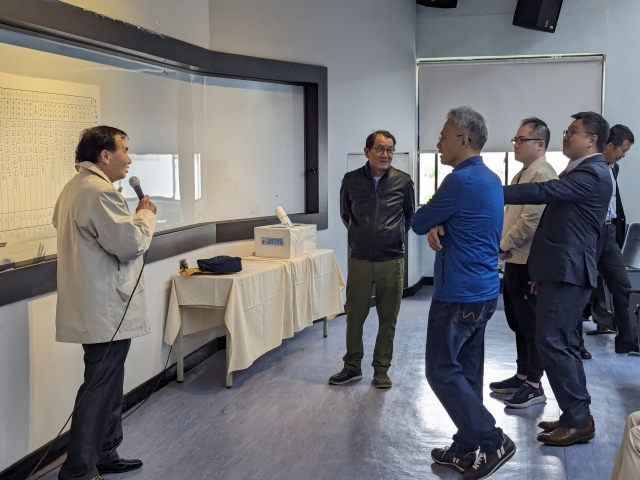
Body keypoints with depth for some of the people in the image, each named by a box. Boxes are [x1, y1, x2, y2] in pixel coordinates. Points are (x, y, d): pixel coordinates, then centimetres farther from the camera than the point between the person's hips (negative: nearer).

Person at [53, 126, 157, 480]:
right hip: (107, 311, -11)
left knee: (108, 385, 19)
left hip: (92, 308, 11)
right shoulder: (101, 192, -20)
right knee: (100, 390, -3)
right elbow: (131, 243, -21)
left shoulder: (74, 188, 14)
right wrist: (146, 214, -4)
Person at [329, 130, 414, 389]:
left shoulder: (402, 181, -4)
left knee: (388, 317, 7)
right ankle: (352, 366, 22)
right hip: (360, 259, 1)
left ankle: (381, 369, 20)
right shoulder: (351, 180, -2)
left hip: (391, 260, 0)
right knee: (354, 314, 7)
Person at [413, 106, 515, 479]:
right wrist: (438, 228, -5)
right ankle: (468, 449, 20)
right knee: (465, 371, 13)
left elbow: (418, 223, -10)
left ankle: (492, 441, 1)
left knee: (442, 371, -1)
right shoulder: (490, 179, 12)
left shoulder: (462, 180, -19)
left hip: (459, 295, -10)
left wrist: (431, 224, 10)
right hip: (482, 291, 10)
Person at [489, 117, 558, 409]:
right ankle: (522, 376, 29)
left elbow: (531, 220, -23)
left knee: (531, 324, -1)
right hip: (513, 260, 10)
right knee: (517, 321, 17)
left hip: (528, 262, -10)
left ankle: (534, 385, 8)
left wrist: (503, 245, -13)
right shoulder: (522, 174, 17)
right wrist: (501, 245, 6)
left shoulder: (542, 175, -16)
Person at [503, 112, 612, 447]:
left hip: (568, 273, -10)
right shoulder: (580, 173, 20)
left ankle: (578, 420, 0)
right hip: (561, 271, 10)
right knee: (562, 344, 13)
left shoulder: (593, 174, -13)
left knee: (552, 343, -9)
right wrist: (544, 273, 21)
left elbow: (543, 192, -23)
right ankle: (577, 415, 20)